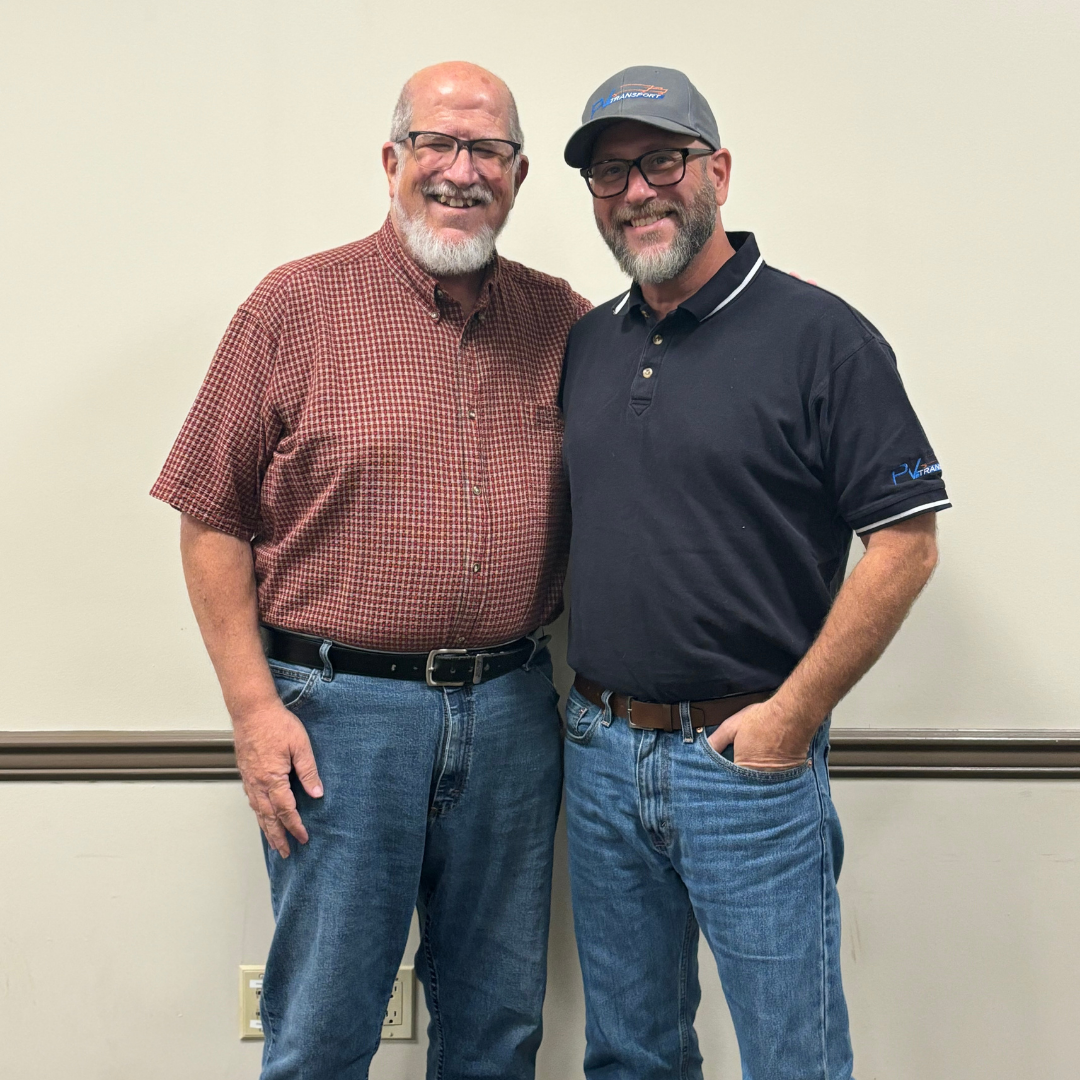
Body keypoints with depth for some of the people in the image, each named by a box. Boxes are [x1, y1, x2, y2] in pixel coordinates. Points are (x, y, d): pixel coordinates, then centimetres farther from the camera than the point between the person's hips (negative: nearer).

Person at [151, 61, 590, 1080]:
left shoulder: (562, 322, 7)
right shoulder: (298, 304, -3)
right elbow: (213, 518, -2)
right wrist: (254, 706, -8)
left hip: (512, 709, 3)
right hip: (341, 708, -3)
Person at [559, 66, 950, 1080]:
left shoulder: (819, 336, -9)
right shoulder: (583, 344, 9)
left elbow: (904, 544, -11)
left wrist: (794, 713, -13)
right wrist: (584, 695, 8)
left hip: (749, 758, -5)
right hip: (599, 750, 6)